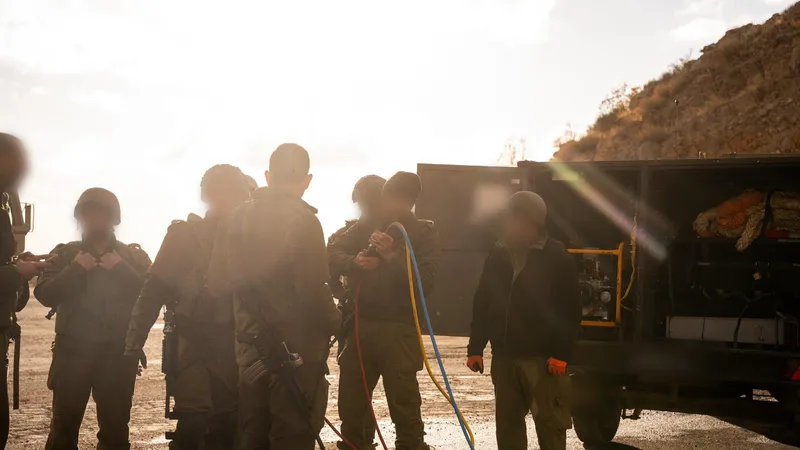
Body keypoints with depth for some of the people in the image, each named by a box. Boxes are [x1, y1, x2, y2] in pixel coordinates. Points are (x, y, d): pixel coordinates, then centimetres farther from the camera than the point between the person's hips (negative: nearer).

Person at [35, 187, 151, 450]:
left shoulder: (133, 256, 10)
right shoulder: (65, 254, 12)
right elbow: (44, 294, -1)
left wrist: (120, 268, -11)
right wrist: (76, 269, -10)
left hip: (119, 352, 0)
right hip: (73, 350, 0)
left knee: (115, 426, 0)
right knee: (64, 424, -3)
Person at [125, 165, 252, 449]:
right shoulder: (185, 234, -2)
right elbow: (155, 290, -4)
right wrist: (135, 342, -9)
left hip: (234, 349, 3)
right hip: (194, 344, -3)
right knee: (192, 423, -15)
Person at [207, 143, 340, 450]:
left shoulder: (240, 217, 6)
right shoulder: (303, 219, -12)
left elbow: (217, 281, 7)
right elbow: (312, 289, -20)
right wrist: (334, 322, -2)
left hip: (250, 349, 6)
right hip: (296, 350, -6)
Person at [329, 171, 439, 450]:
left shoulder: (424, 234, 3)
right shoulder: (365, 227, 12)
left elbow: (425, 283, -10)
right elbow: (331, 254, 1)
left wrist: (392, 256, -21)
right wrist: (354, 262, -19)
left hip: (399, 329, -4)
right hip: (359, 324, 4)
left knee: (405, 408, -7)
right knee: (351, 405, 11)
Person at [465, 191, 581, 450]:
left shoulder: (556, 257, -3)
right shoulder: (498, 255, 11)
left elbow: (571, 310, -7)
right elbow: (482, 304, 15)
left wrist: (561, 353, -14)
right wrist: (475, 348, 9)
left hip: (543, 357, -5)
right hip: (504, 355, 5)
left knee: (550, 422, -4)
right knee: (507, 421, 10)